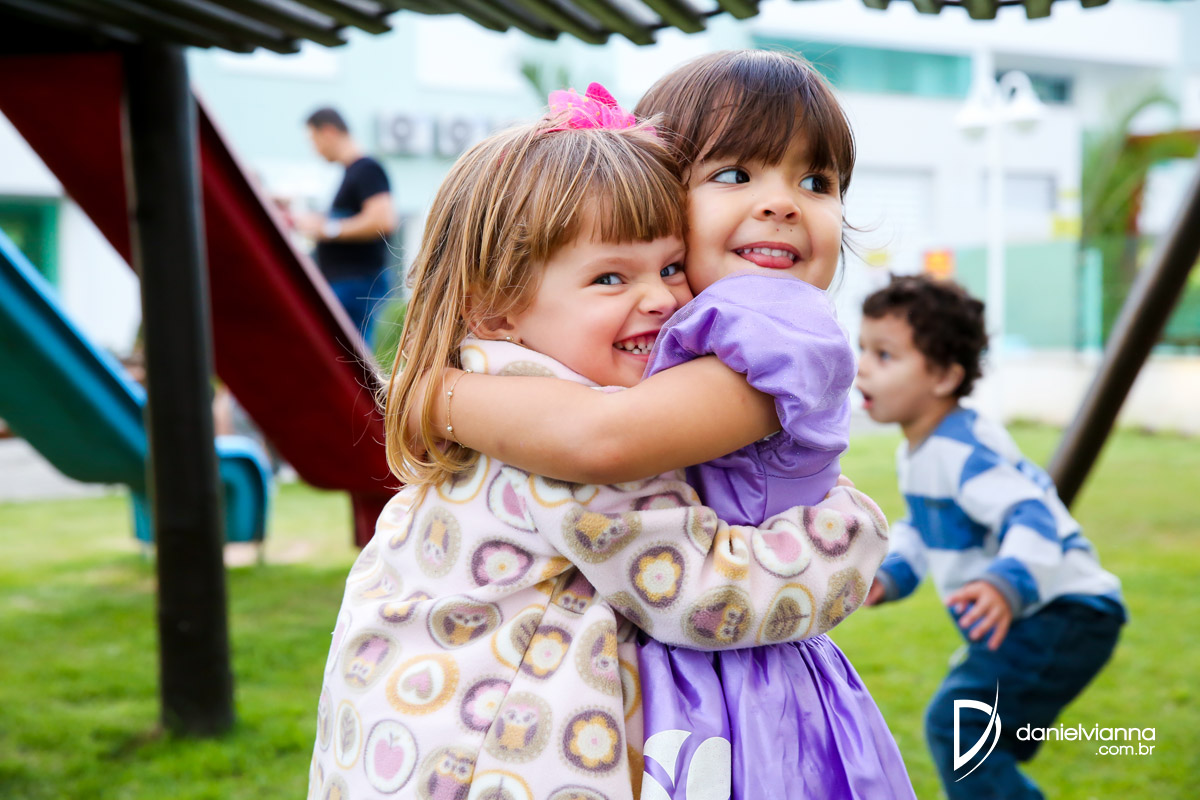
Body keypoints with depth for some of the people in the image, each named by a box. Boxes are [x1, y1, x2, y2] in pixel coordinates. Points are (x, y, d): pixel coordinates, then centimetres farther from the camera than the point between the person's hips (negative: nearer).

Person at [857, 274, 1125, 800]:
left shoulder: (964, 452, -24)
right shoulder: (915, 453, 9)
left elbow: (1032, 518, -37)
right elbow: (922, 528, 24)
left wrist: (1008, 583, -54)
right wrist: (891, 574, 8)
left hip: (1063, 617, -11)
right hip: (1020, 624, 11)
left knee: (955, 721, -24)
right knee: (976, 744, 25)